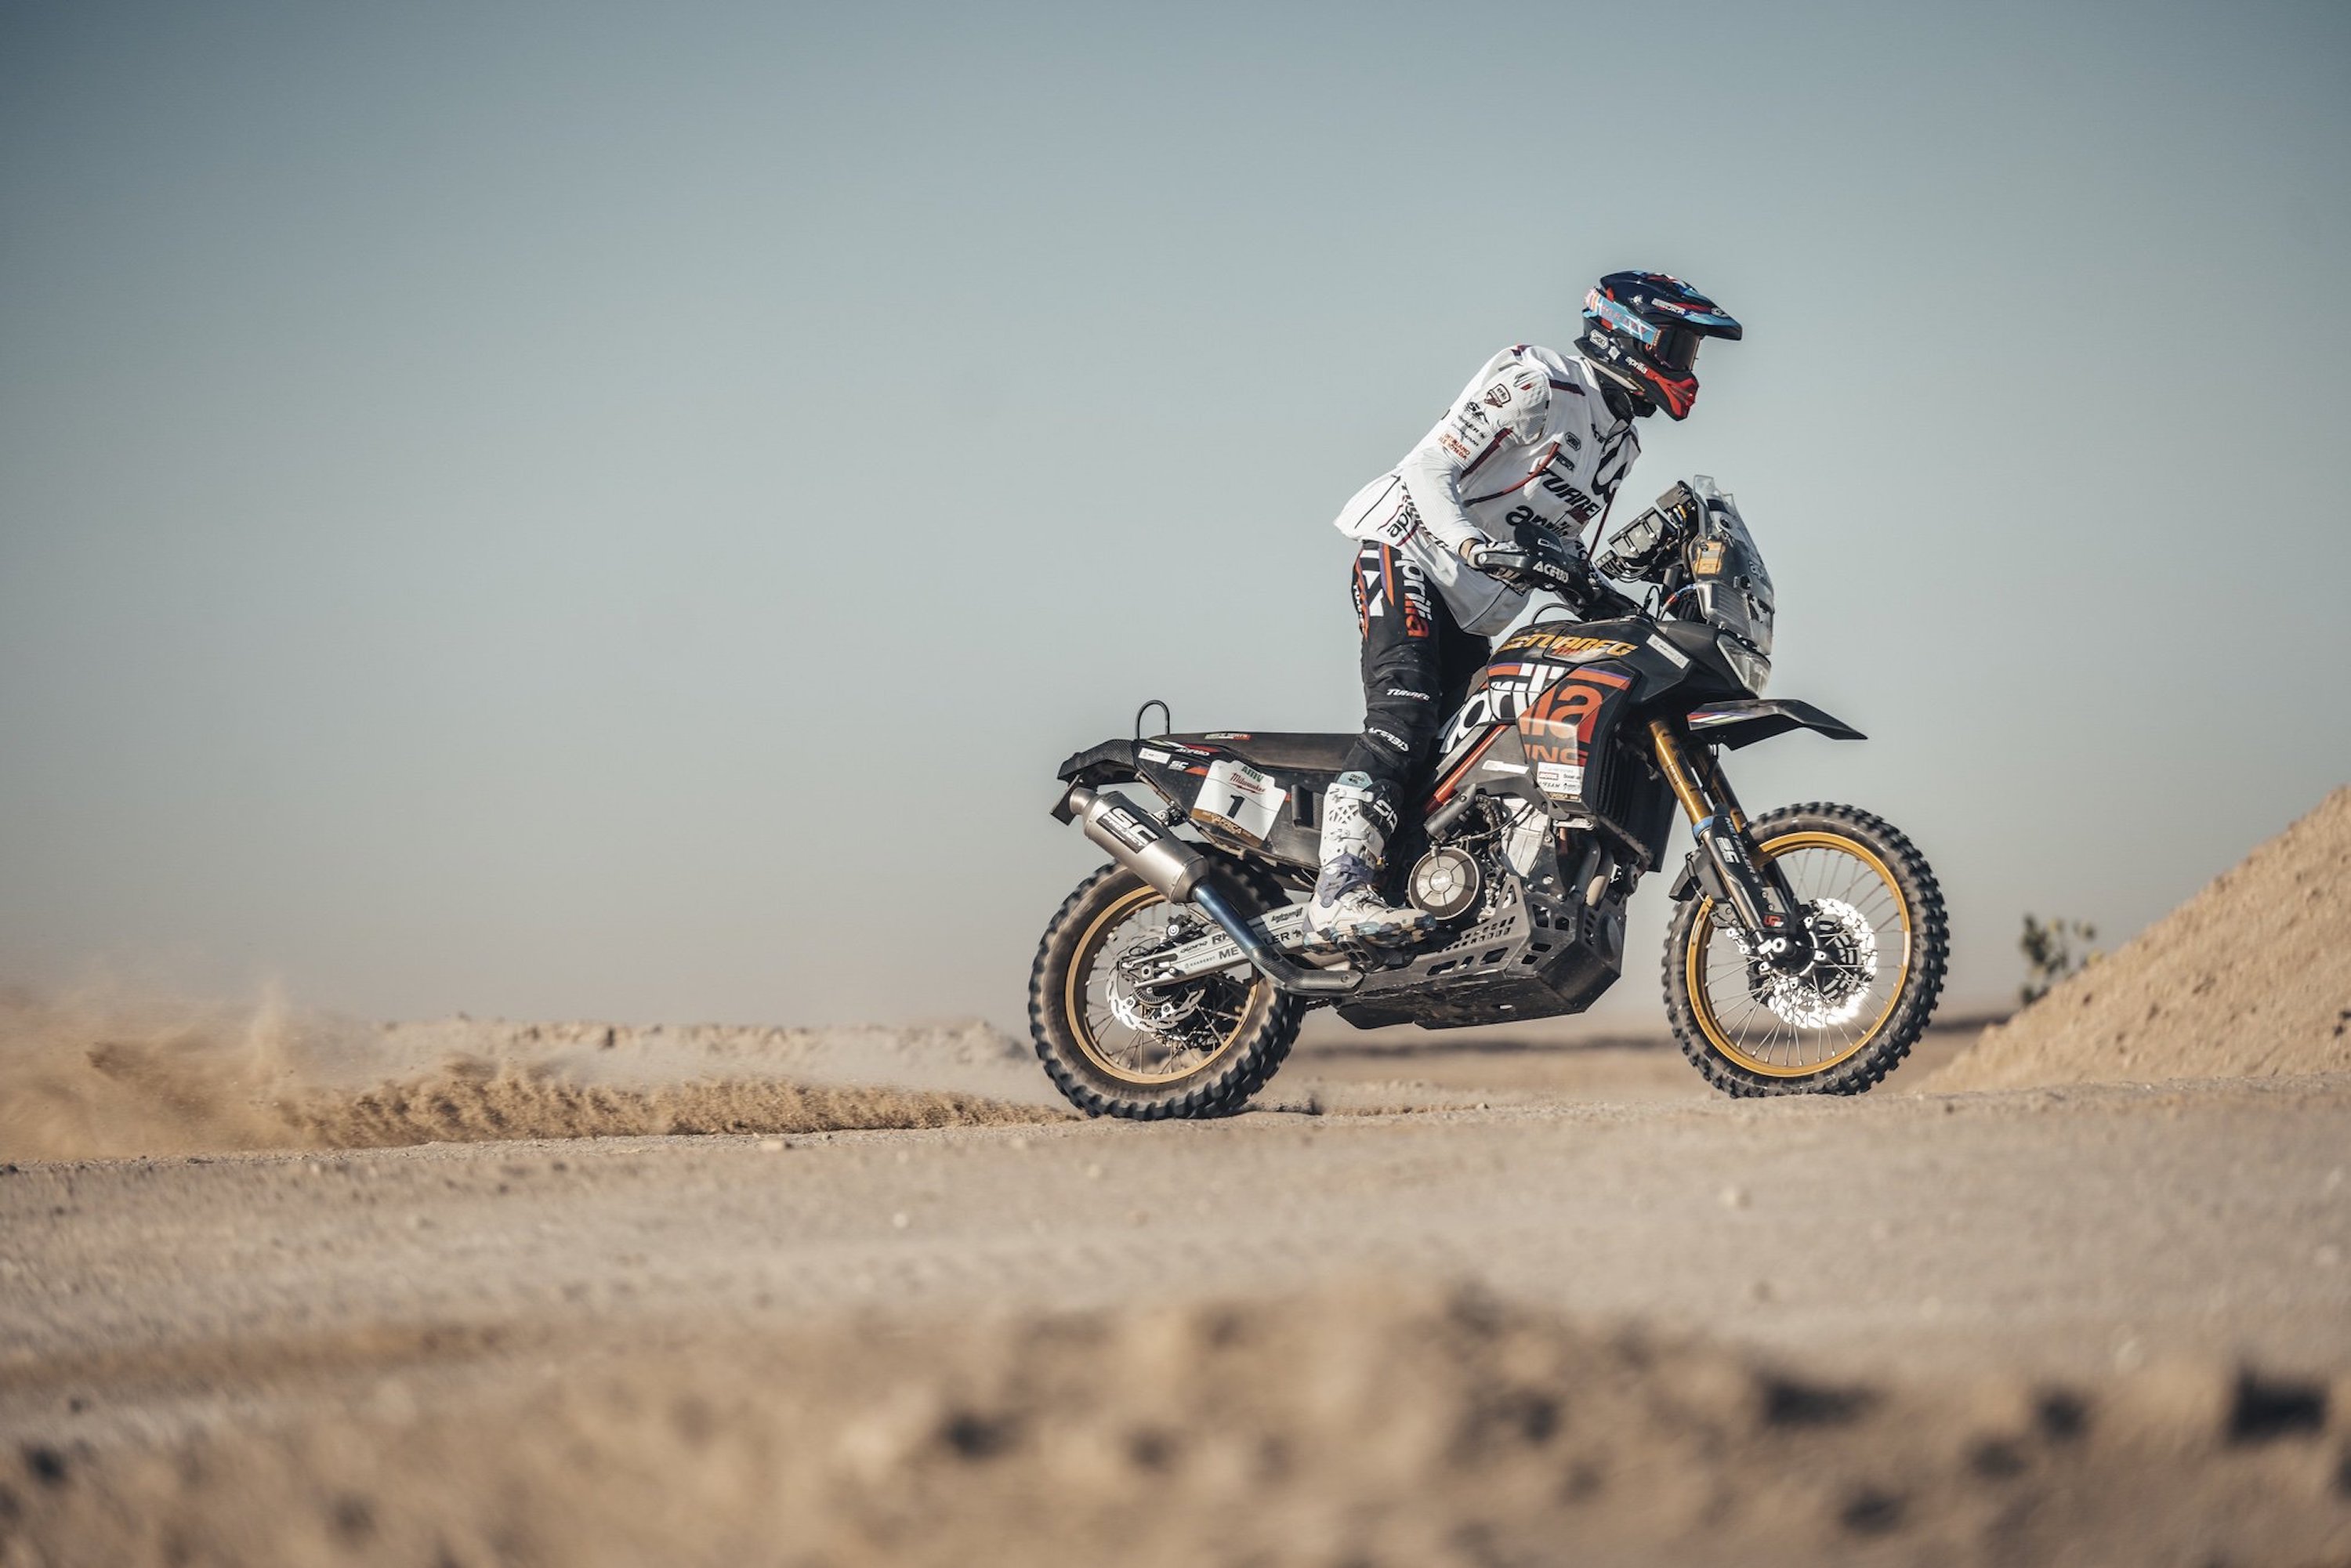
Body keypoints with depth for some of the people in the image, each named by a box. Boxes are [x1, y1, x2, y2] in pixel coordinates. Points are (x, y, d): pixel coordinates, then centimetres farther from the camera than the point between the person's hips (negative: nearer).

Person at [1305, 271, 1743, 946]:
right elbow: (1429, 467, -18)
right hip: (1409, 550, -10)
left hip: (1476, 610, 10)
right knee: (1405, 713, -27)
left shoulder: (1621, 442, 17)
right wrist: (1473, 543, -33)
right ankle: (1341, 889, -39)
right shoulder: (1537, 385, -11)